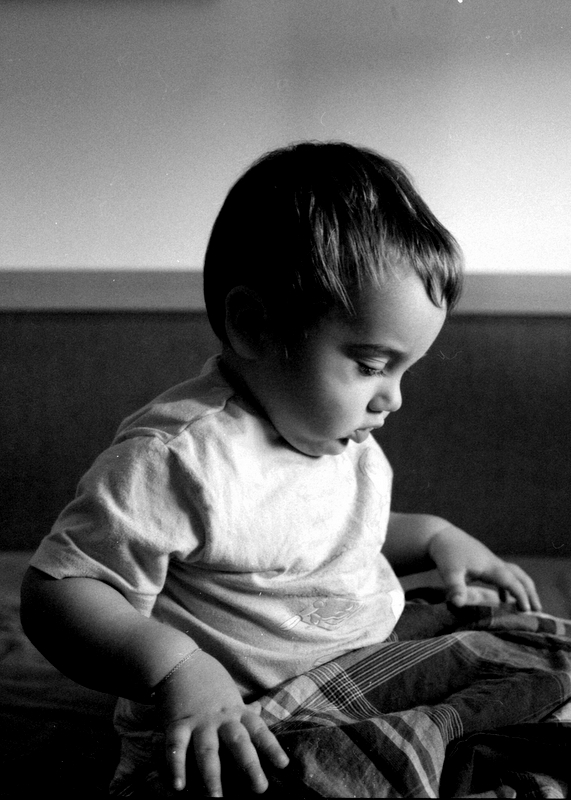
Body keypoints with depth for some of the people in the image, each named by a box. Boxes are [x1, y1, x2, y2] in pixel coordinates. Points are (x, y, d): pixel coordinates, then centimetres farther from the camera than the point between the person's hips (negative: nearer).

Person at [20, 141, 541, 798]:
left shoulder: (336, 430, 6)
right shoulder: (177, 459, -24)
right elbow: (55, 593, -21)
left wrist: (433, 536, 12)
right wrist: (169, 664, -37)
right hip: (222, 744, -7)